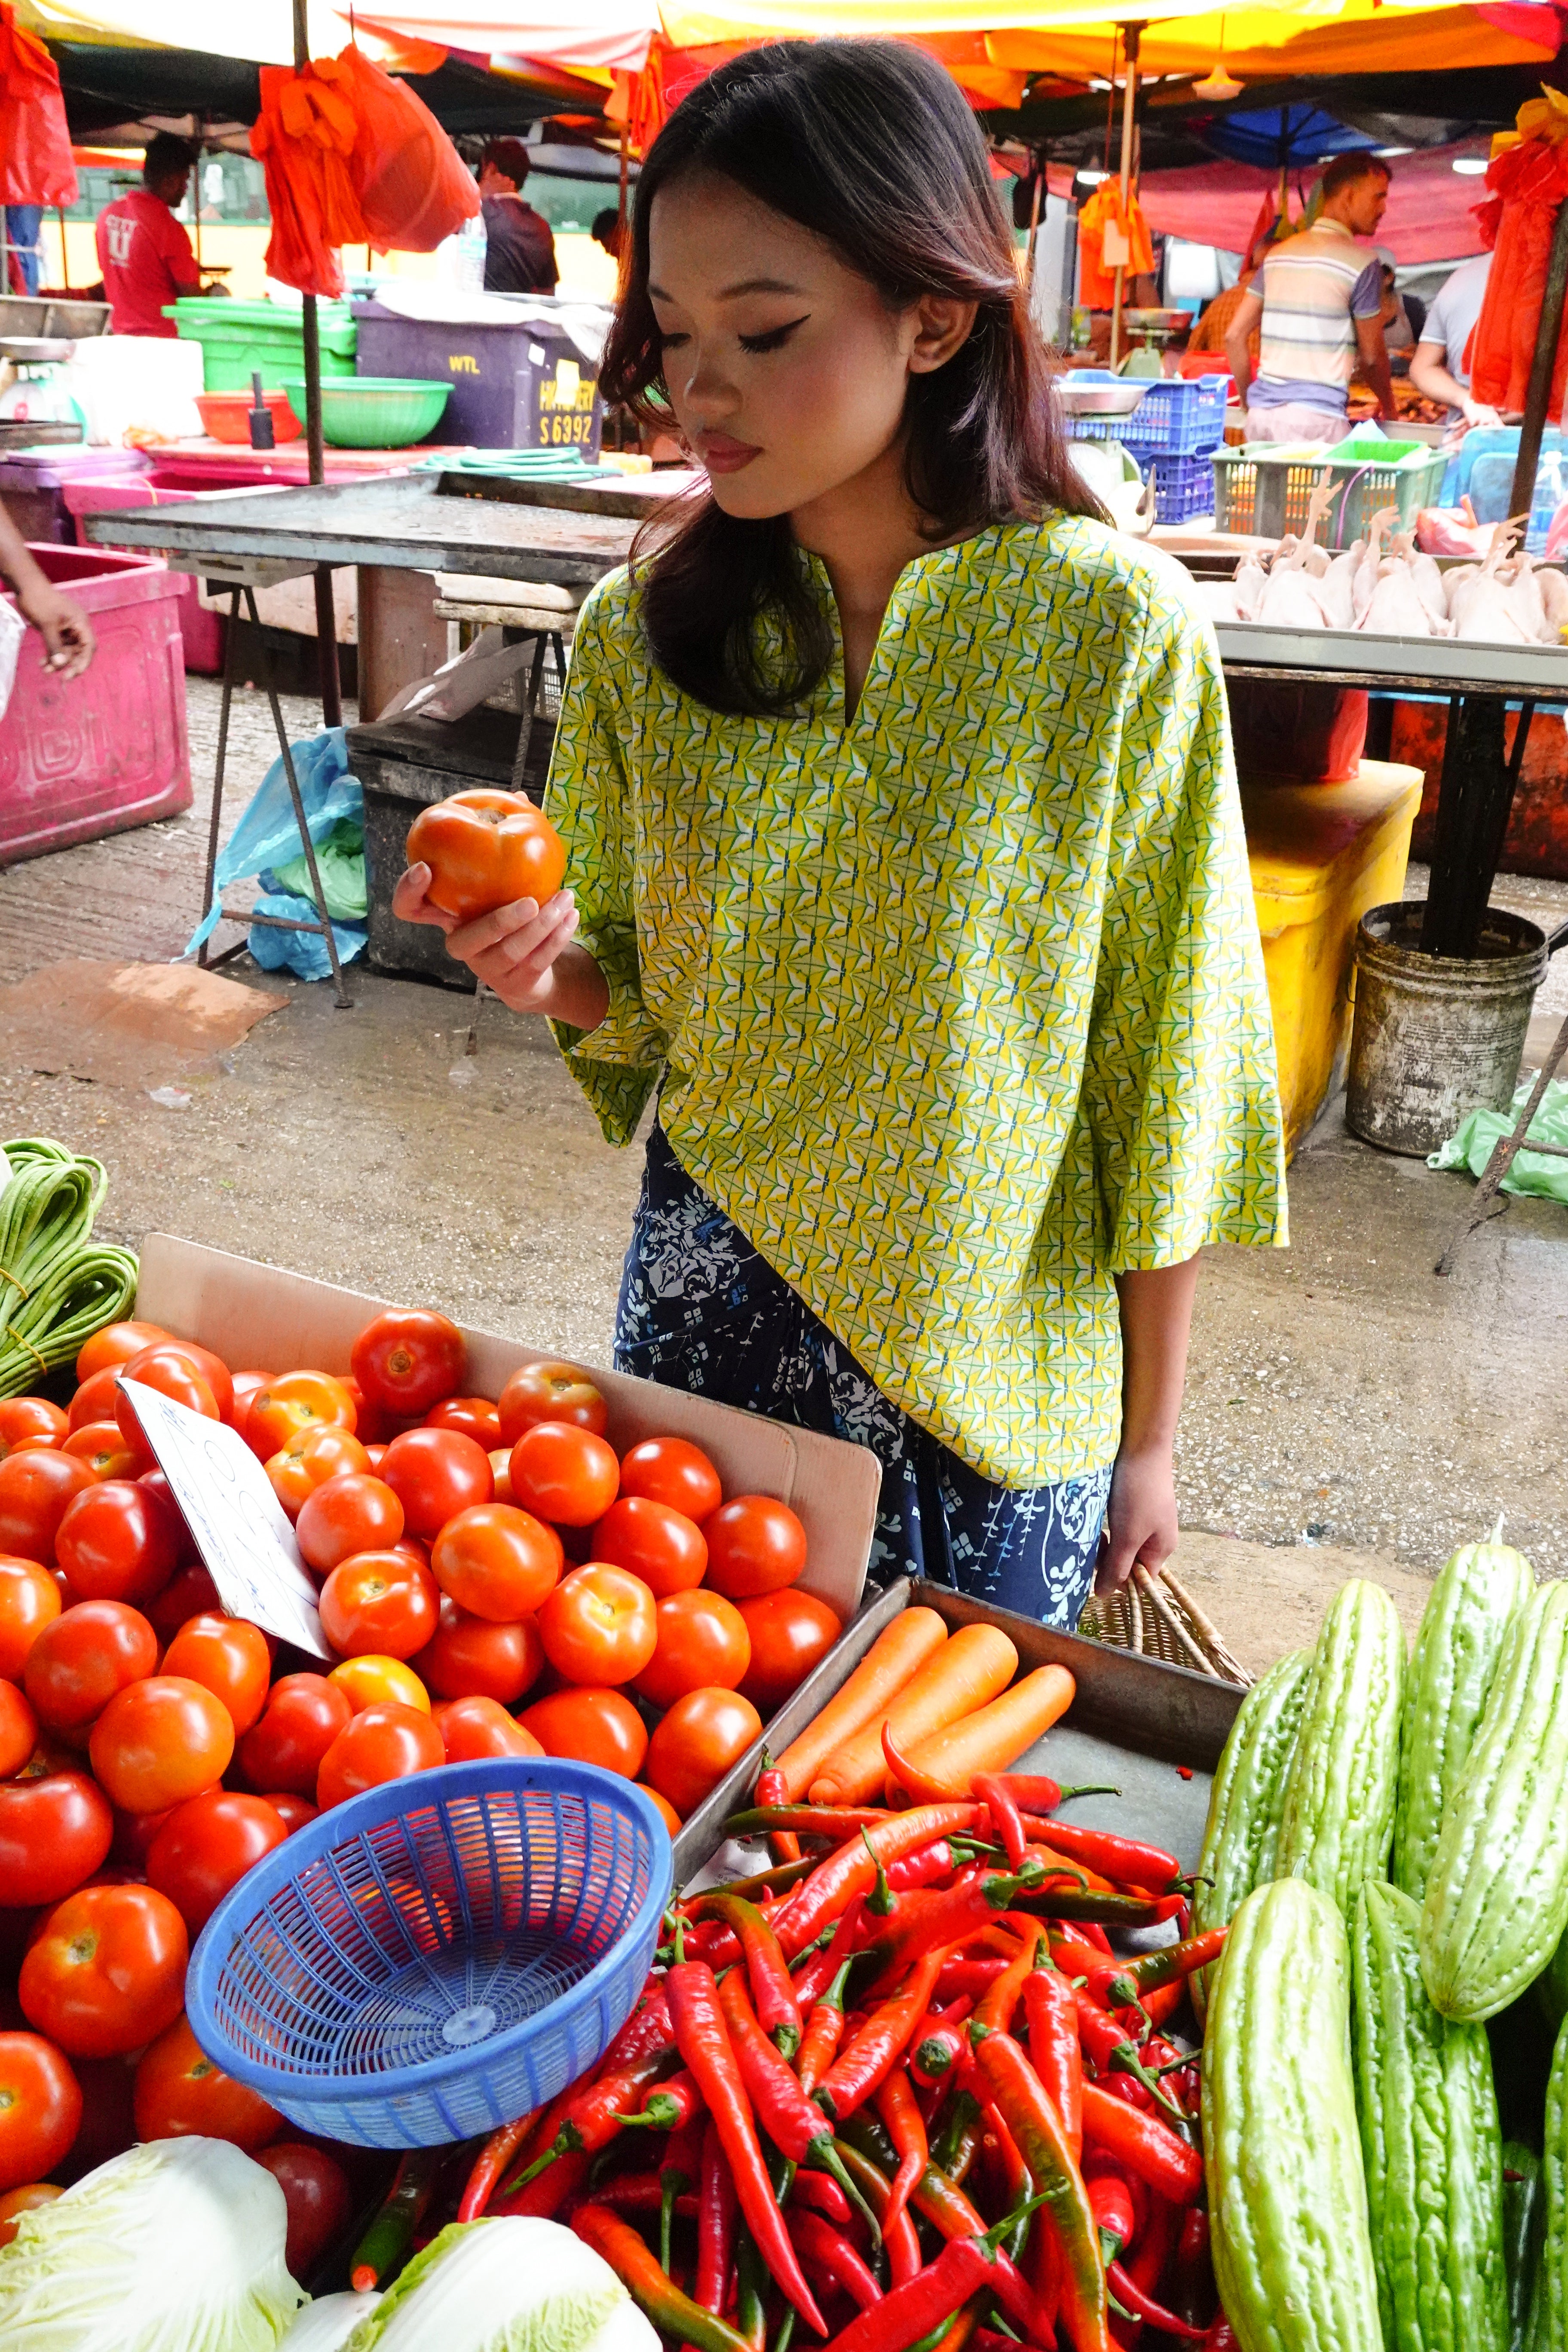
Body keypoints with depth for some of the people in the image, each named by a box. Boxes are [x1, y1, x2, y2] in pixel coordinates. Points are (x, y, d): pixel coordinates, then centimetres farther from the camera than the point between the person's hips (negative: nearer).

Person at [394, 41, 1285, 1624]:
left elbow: (1161, 1075, -9)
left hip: (1001, 1359, -2)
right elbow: (639, 1001, 4)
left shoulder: (1112, 630, -16)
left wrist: (1147, 1432, -3)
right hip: (711, 1300, 3)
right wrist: (548, 970, -20)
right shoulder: (644, 625, -7)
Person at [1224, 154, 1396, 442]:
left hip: (1261, 413, 6)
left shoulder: (1277, 254, 15)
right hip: (1315, 418, -6)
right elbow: (1372, 356, 3)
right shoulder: (1361, 262, -2)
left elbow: (1234, 336, 12)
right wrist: (1389, 407, 20)